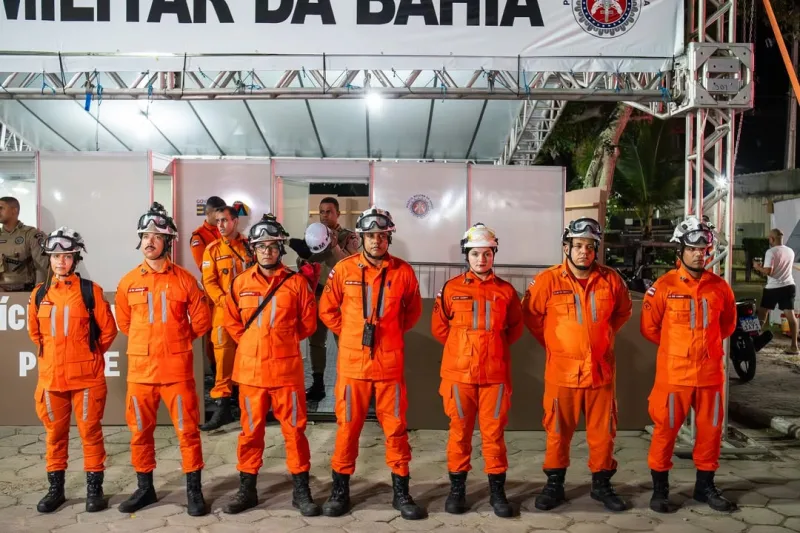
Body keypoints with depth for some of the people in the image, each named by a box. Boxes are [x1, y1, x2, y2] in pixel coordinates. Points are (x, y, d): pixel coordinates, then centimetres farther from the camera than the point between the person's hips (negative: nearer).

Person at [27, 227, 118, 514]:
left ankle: (94, 488, 15)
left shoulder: (90, 290, -6)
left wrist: (90, 353, 5)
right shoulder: (39, 293, 5)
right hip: (51, 376, 4)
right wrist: (53, 353, 16)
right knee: (55, 433, 13)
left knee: (90, 431, 4)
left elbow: (108, 330, 0)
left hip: (87, 376, -3)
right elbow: (34, 331, 19)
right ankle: (56, 488, 26)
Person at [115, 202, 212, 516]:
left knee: (187, 430, 1)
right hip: (140, 368, 3)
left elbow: (201, 321, 2)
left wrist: (176, 342, 8)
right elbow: (124, 322, 17)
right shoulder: (128, 281, 3)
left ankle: (194, 490, 13)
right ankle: (145, 488, 28)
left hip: (177, 368, -3)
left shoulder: (184, 279, -5)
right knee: (140, 431, 12)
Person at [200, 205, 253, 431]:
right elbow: (209, 282, 0)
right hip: (223, 310, -1)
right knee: (223, 357, -3)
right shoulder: (212, 249, 6)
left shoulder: (250, 246, 8)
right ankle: (222, 406, 2)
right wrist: (224, 300, -16)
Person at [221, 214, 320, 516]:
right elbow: (231, 321, 14)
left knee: (294, 429, 5)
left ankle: (301, 491, 17)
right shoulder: (241, 283, 3)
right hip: (250, 370, 2)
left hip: (286, 369, -2)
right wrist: (251, 344, 9)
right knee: (250, 431, 12)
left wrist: (283, 341, 6)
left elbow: (308, 322, 5)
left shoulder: (296, 282, -3)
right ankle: (247, 490, 25)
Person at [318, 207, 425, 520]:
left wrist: (392, 333, 10)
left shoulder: (403, 271, -2)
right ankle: (340, 491, 24)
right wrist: (349, 333, 7)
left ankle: (401, 493, 21)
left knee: (395, 427, 7)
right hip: (352, 362, 0)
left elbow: (413, 311, 14)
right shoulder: (344, 269, -2)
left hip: (390, 363, 1)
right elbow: (327, 310, 9)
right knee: (347, 426, 9)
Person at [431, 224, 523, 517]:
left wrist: (495, 347, 7)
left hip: (495, 374, 0)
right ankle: (457, 489, 21)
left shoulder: (506, 291, 3)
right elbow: (439, 326, 9)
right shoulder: (452, 288, 0)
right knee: (459, 431, 8)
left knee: (494, 432, 6)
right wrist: (460, 348, 8)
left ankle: (497, 491, 18)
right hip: (459, 372, 0)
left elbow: (515, 328, 14)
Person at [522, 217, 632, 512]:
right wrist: (552, 342, 5)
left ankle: (602, 484, 29)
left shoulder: (610, 280, -1)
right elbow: (530, 314, 3)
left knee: (603, 431, 11)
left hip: (601, 370, 2)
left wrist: (604, 336, 11)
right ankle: (554, 485, 23)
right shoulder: (548, 280, -10)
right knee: (558, 431, 8)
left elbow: (624, 310, 17)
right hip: (562, 370, -2)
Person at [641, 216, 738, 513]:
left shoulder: (719, 287, 2)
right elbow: (649, 327, 0)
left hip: (710, 372, 3)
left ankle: (705, 485, 29)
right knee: (666, 429, 4)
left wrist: (707, 343, 14)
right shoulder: (664, 286, -7)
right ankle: (660, 488, 18)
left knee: (710, 429, 12)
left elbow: (728, 324, 18)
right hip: (674, 372, -3)